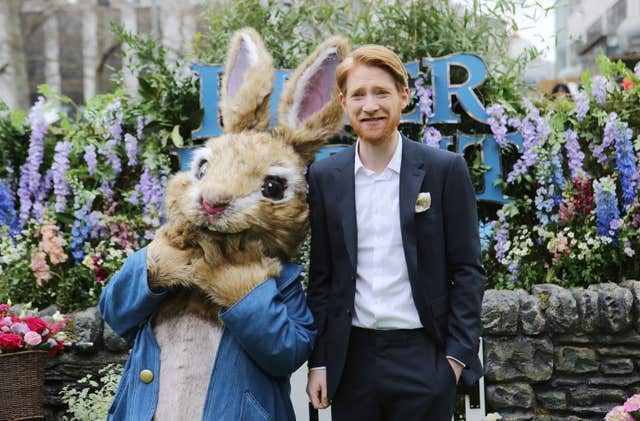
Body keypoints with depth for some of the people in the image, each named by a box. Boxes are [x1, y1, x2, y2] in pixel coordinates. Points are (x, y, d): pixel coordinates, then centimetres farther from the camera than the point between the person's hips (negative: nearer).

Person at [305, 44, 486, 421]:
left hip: (424, 357, -2)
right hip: (352, 359, 2)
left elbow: (468, 270, -1)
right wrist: (318, 361, 4)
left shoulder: (446, 170, -2)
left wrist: (458, 354, -6)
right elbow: (320, 276, 7)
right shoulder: (324, 177, 4)